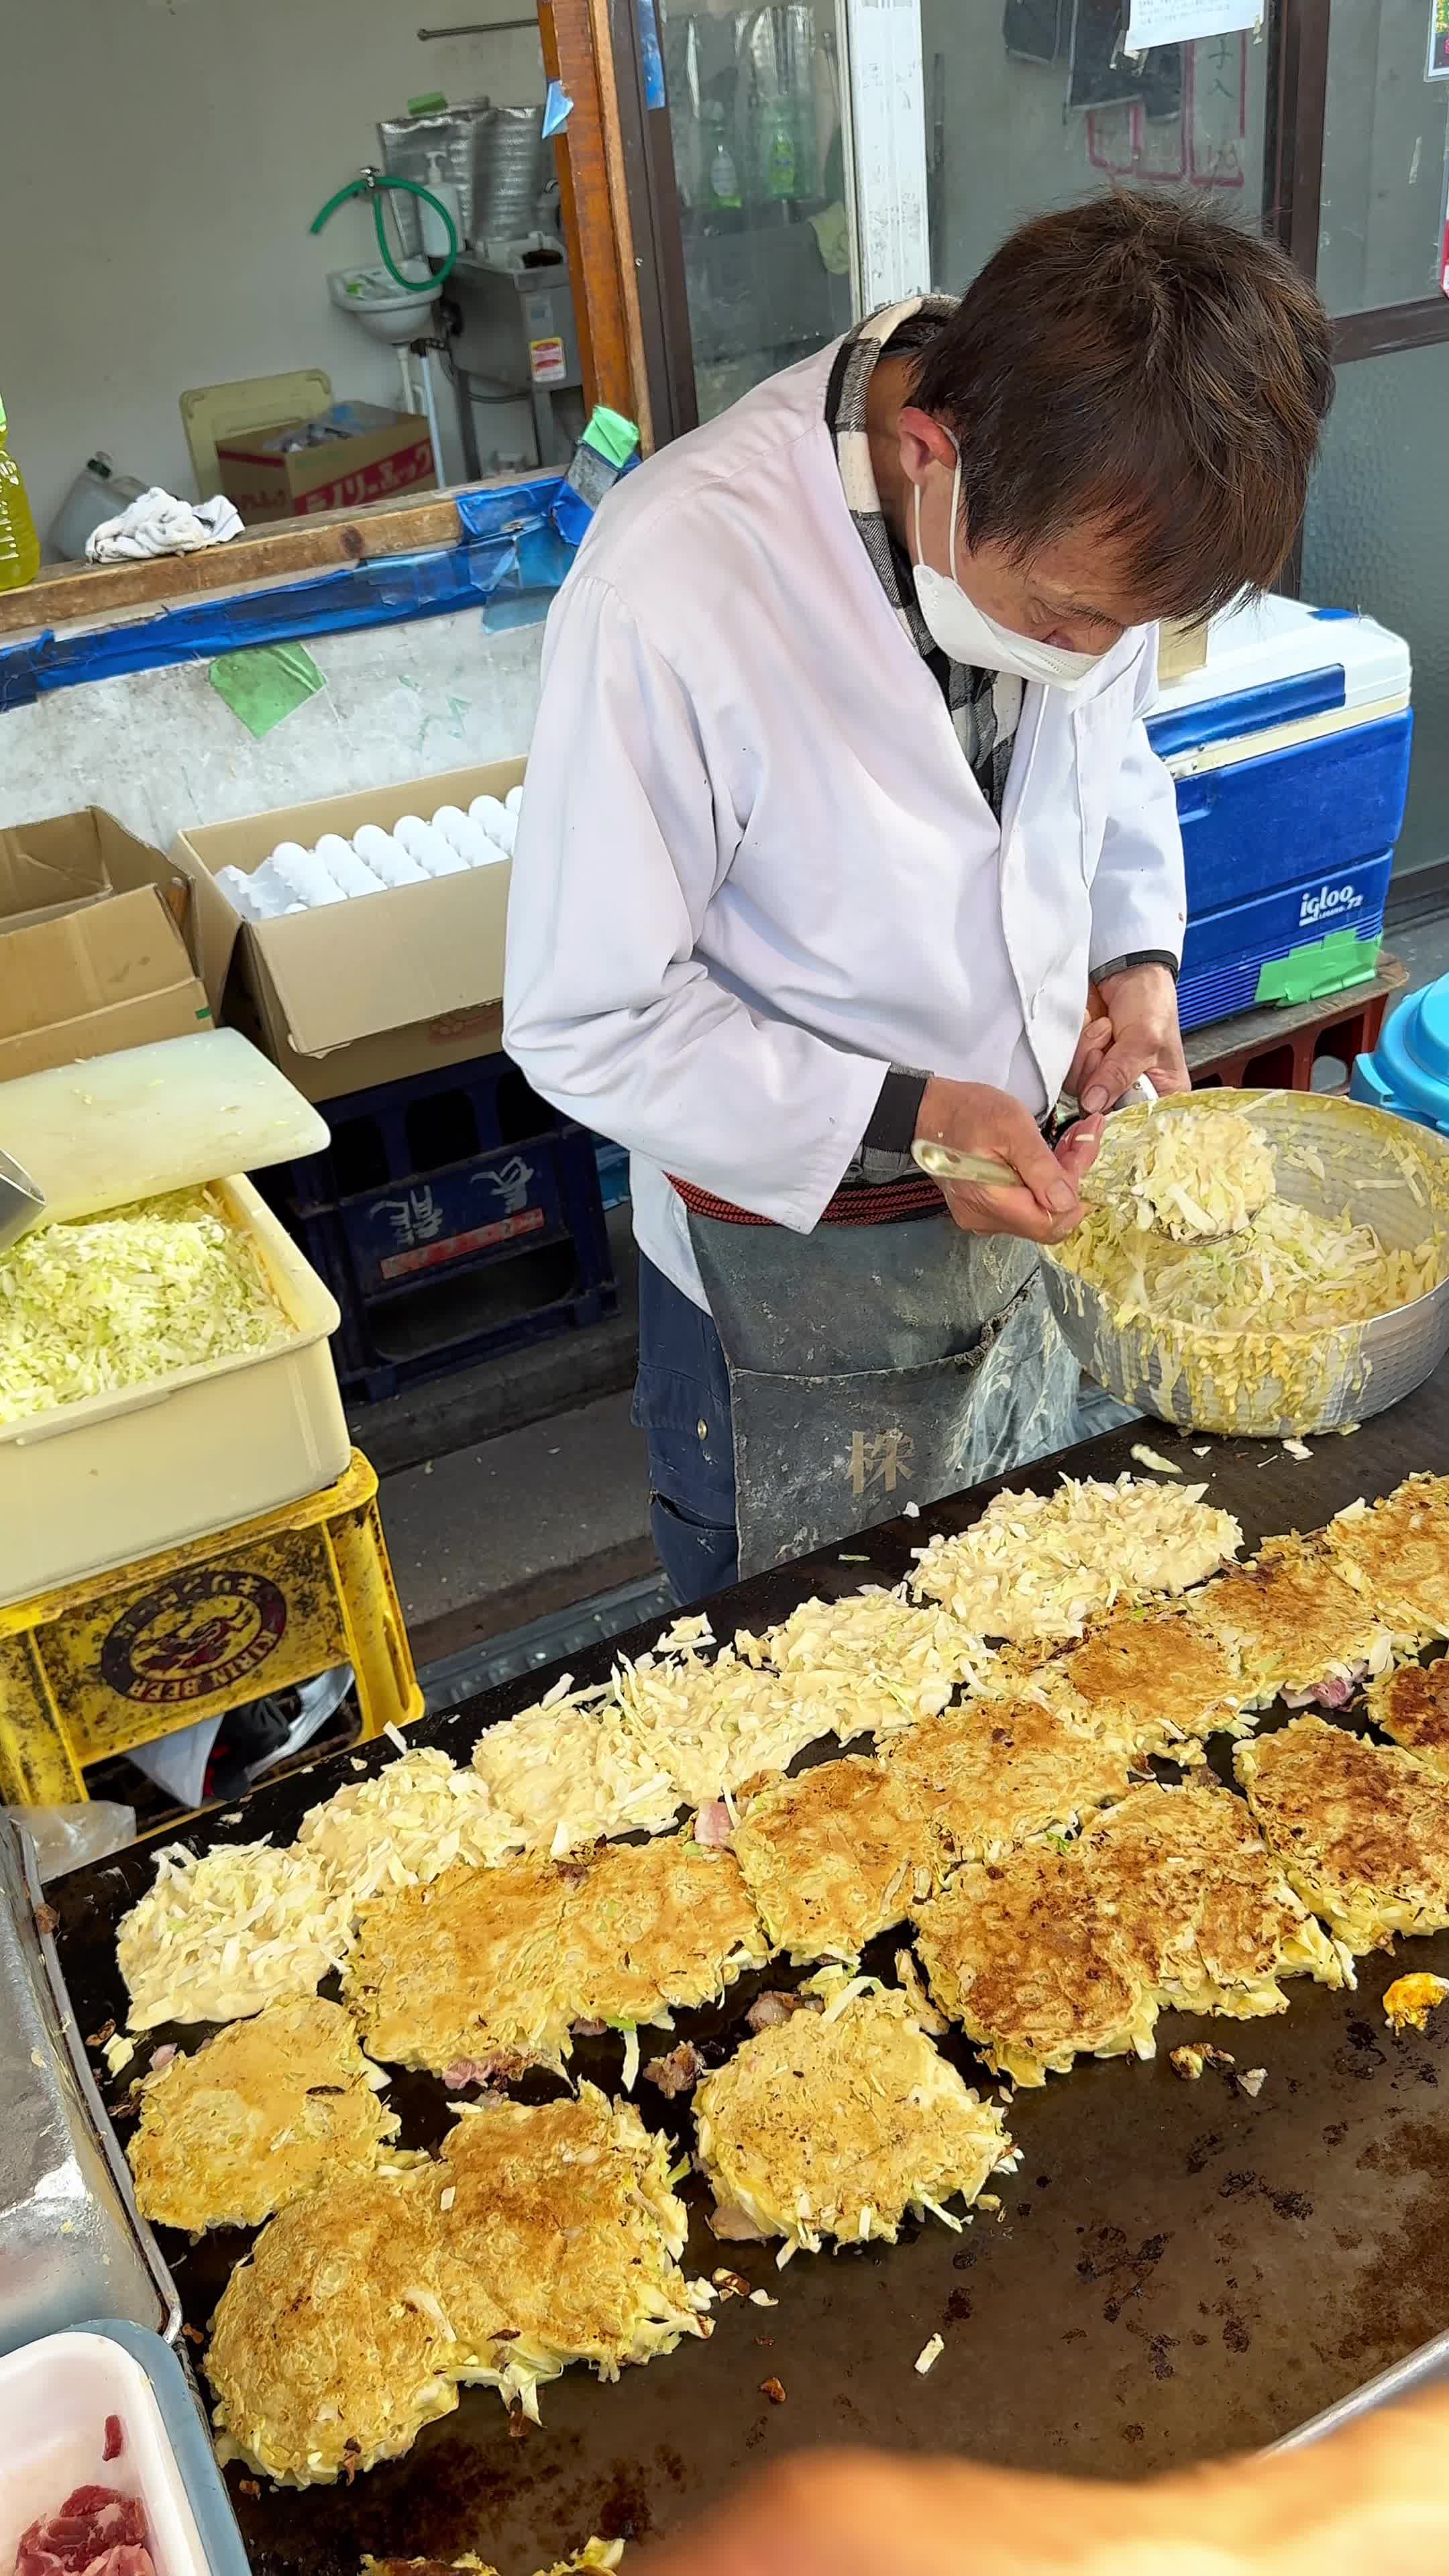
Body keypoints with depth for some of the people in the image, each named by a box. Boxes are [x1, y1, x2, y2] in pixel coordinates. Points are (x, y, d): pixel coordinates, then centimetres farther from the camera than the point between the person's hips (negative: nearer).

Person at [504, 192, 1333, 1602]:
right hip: (795, 1269, -5)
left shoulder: (1093, 520, -13)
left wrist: (1137, 946, -8)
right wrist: (904, 1115, -28)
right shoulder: (674, 587, -32)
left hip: (1030, 1188, 5)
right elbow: (583, 1021, -23)